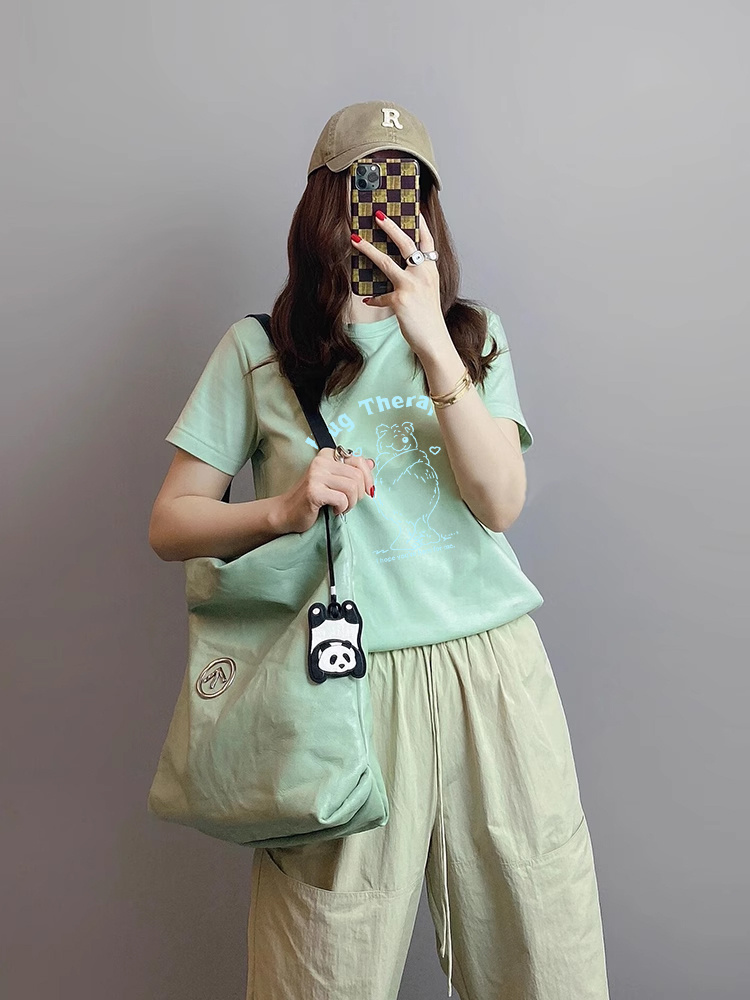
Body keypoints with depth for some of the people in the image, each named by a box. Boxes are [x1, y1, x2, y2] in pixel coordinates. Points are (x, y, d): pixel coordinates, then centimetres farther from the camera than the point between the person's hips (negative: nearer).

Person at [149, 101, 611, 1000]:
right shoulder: (259, 350, 5)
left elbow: (500, 503, -3)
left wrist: (432, 343, -11)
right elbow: (169, 524, 4)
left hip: (493, 667, 3)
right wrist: (282, 509, -14)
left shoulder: (474, 334, 12)